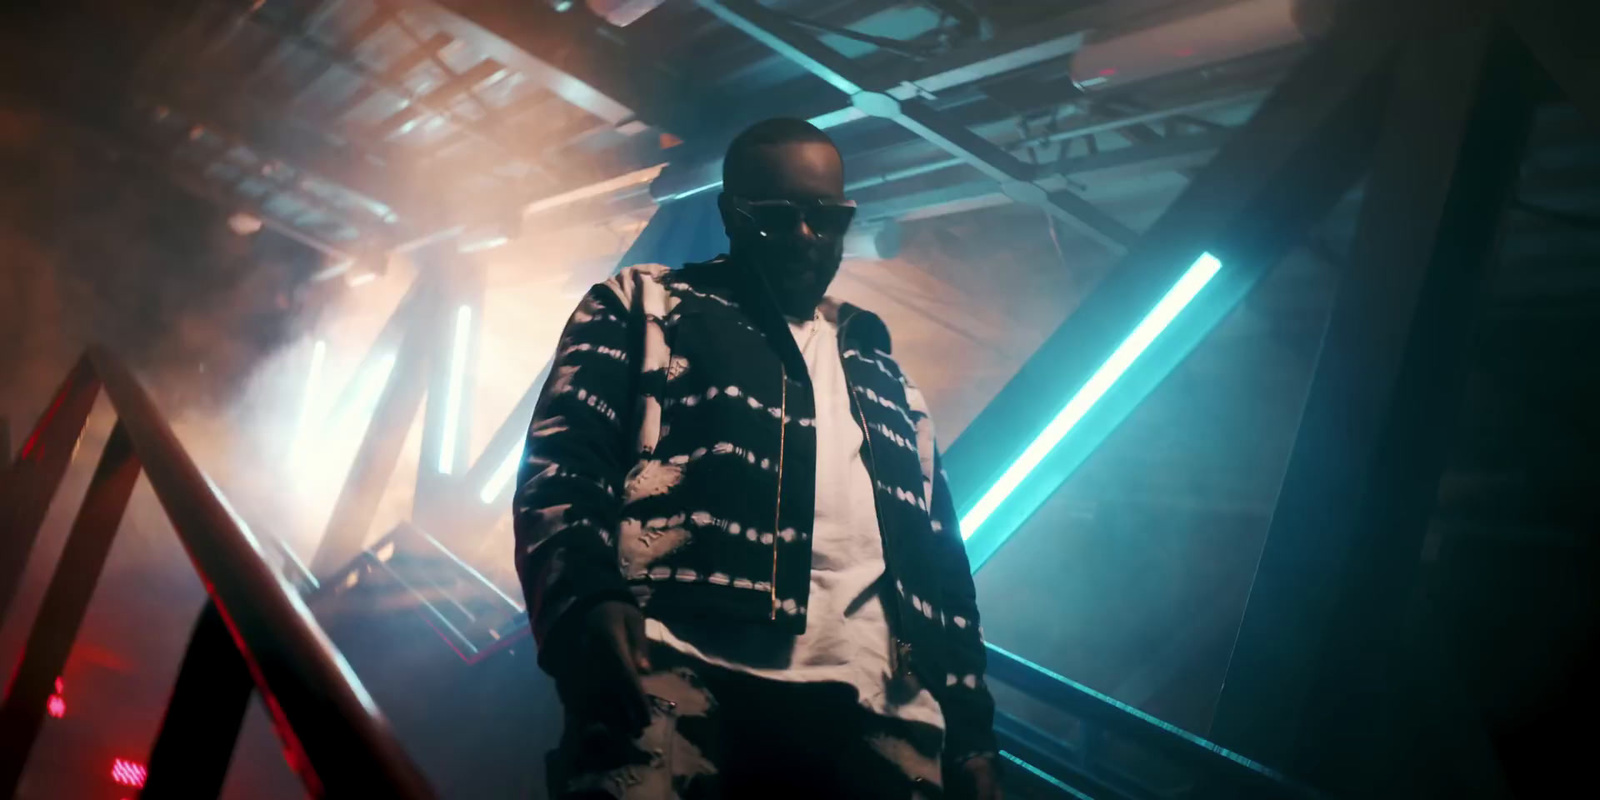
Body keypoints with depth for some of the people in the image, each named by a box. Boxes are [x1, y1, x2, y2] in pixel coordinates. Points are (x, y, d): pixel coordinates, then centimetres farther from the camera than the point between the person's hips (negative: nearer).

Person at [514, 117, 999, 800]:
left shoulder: (881, 372, 27)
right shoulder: (640, 308, 16)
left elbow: (941, 562, 25)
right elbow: (561, 464, 3)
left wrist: (970, 734, 17)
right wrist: (586, 597, -17)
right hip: (689, 665, -4)